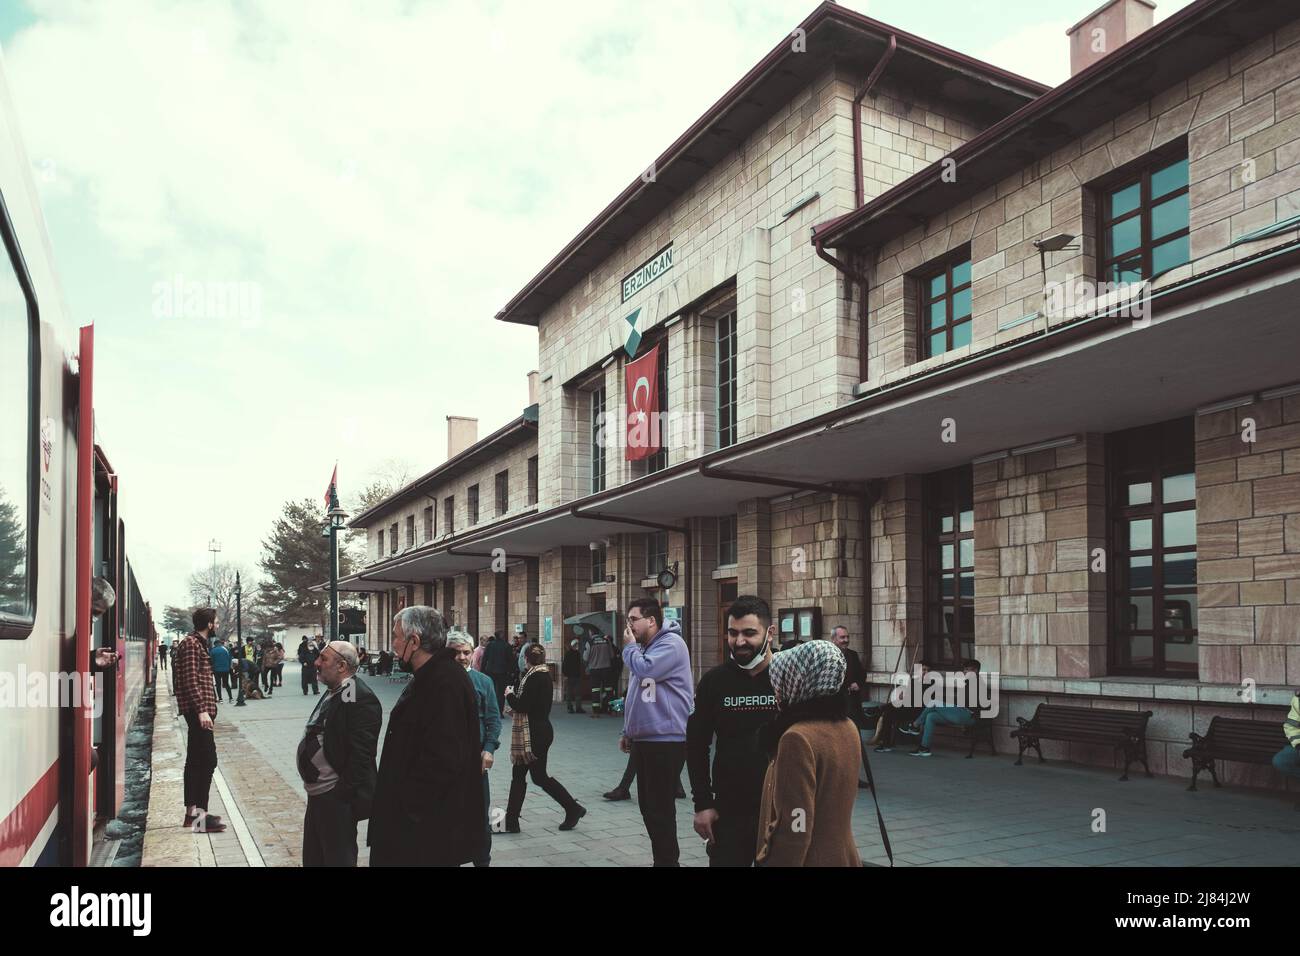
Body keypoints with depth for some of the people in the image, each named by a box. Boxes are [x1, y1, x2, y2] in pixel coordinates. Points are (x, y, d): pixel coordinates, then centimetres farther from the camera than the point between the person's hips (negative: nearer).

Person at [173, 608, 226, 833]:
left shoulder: (198, 642, 18)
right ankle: (200, 816, -10)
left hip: (199, 710, 11)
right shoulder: (191, 643, -13)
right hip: (198, 709, -11)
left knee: (195, 761, 14)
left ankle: (192, 812, 20)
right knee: (207, 761, -11)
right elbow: (190, 680, -20)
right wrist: (202, 710, -24)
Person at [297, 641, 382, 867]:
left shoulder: (360, 699, -21)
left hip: (337, 798, -10)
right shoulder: (333, 692, 11)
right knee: (313, 858, 21)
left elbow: (361, 754, -24)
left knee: (338, 858, 4)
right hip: (317, 794, 10)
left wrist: (341, 794, -22)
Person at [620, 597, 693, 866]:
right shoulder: (644, 647, 17)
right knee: (648, 805, 14)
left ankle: (667, 861, 5)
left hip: (665, 740, -10)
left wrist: (629, 646, -9)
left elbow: (644, 669, -27)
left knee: (660, 807, -5)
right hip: (645, 738, 10)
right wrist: (628, 730, 21)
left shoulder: (671, 643, -12)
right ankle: (664, 858, 25)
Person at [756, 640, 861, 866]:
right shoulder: (848, 728, 3)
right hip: (843, 856, 8)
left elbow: (795, 827, -23)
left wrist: (776, 862, -18)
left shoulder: (798, 738, -23)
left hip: (809, 859, -8)